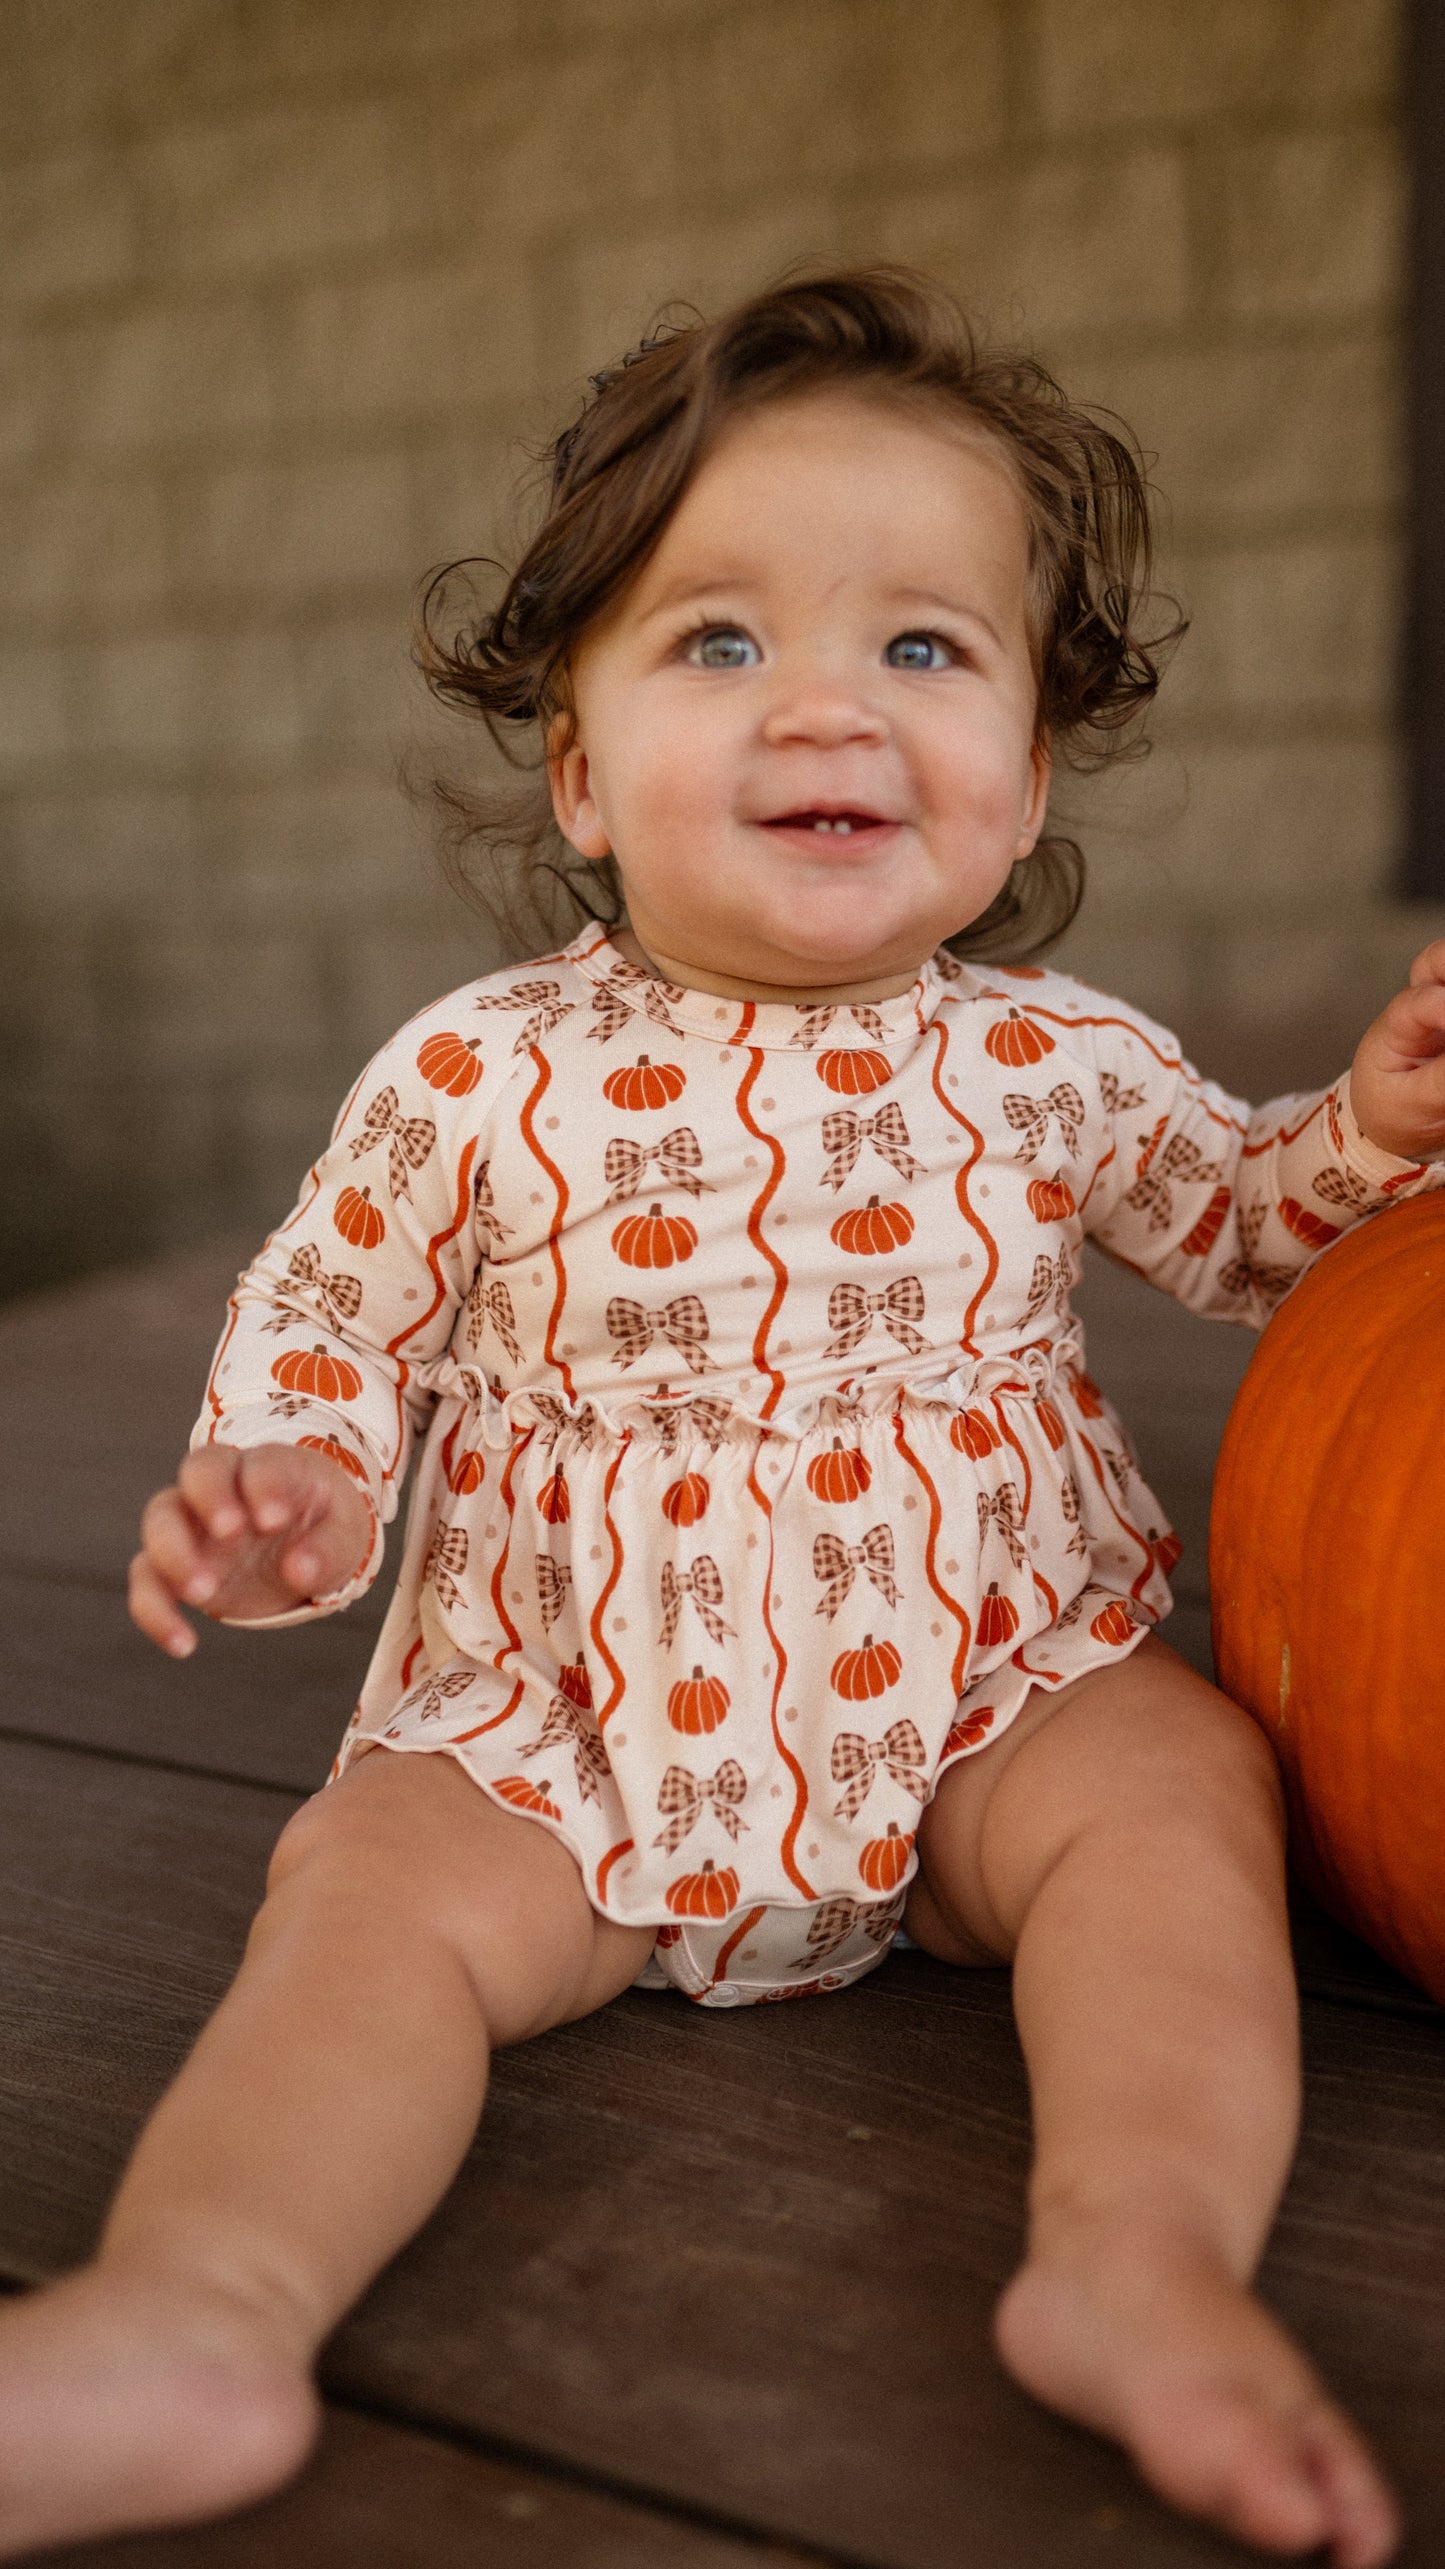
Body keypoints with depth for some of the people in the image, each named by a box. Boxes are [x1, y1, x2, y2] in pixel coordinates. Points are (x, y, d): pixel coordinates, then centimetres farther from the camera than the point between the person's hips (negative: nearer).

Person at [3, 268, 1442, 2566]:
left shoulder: (1057, 1063, -1)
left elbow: (1250, 1234, 16)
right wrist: (279, 1486, -16)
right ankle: (193, 2317, -32)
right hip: (567, 1726, 0)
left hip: (993, 1703, 1)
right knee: (374, 1882, -21)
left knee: (1181, 1781, -23)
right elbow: (326, 1323, 6)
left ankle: (1142, 2256, -31)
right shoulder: (479, 1077, -6)